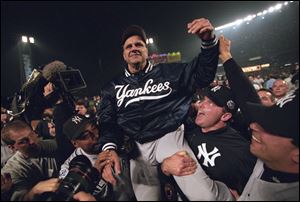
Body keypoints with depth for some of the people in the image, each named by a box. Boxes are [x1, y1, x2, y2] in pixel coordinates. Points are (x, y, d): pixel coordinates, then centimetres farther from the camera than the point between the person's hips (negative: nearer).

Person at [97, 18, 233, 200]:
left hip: (169, 137, -2)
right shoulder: (113, 88, 15)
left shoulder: (167, 71, 12)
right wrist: (109, 148, -15)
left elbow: (202, 75, 6)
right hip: (138, 147, 3)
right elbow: (108, 122, 7)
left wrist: (209, 41, -10)